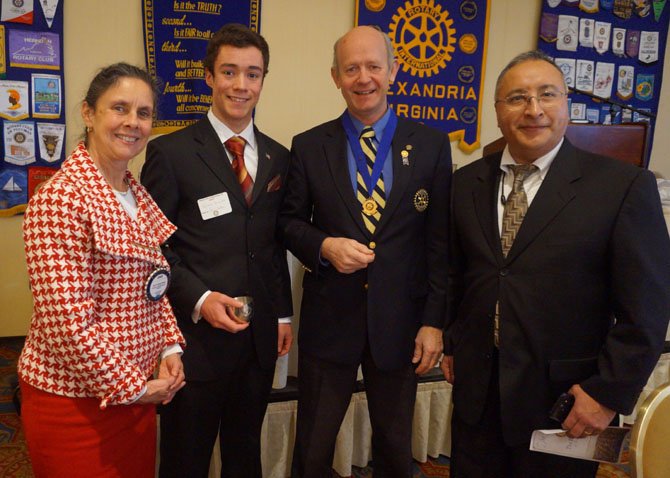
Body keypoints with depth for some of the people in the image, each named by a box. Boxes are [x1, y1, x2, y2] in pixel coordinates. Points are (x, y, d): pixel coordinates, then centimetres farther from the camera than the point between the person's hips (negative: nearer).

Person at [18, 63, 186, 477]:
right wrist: (132, 386, -15)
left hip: (138, 388, 7)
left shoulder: (139, 196, 7)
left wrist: (170, 347, 0)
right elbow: (67, 319, -22)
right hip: (76, 399, -7)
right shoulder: (60, 198, -18)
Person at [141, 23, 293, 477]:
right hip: (197, 334, -4)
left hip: (261, 336, 5)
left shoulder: (278, 157, 8)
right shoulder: (171, 152, -7)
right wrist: (198, 299, -19)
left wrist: (283, 315, 11)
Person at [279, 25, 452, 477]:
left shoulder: (431, 144, -2)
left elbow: (440, 241, -2)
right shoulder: (309, 146, -1)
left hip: (400, 320, 1)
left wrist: (435, 320, -5)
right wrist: (324, 245, -16)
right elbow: (291, 221, 5)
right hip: (329, 318, 0)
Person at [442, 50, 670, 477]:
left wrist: (609, 392, -11)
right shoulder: (467, 182, 4)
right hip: (476, 390, 4)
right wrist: (451, 343, 12)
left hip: (564, 397, -3)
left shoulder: (624, 185, -9)